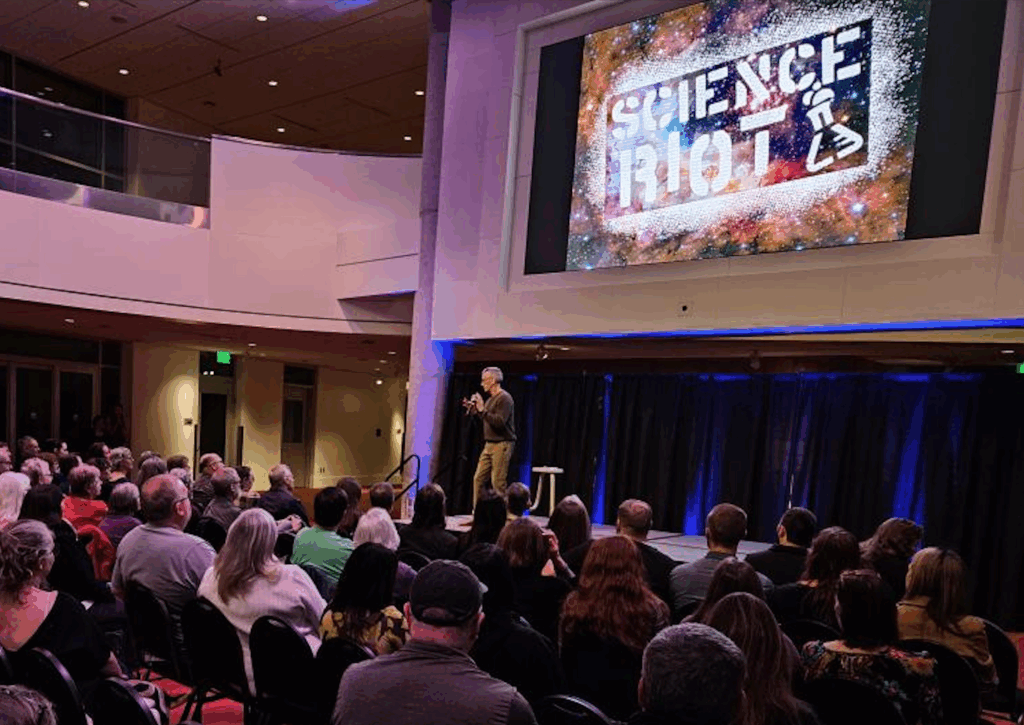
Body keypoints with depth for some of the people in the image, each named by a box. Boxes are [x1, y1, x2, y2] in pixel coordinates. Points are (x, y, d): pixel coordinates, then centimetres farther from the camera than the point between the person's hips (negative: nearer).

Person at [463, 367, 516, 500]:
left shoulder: (504, 398, -11)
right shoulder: (491, 399, 17)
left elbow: (499, 422, -23)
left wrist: (482, 410, -23)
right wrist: (474, 410, 14)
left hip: (502, 445, -9)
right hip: (489, 444, 9)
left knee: (497, 482, -9)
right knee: (479, 479, 7)